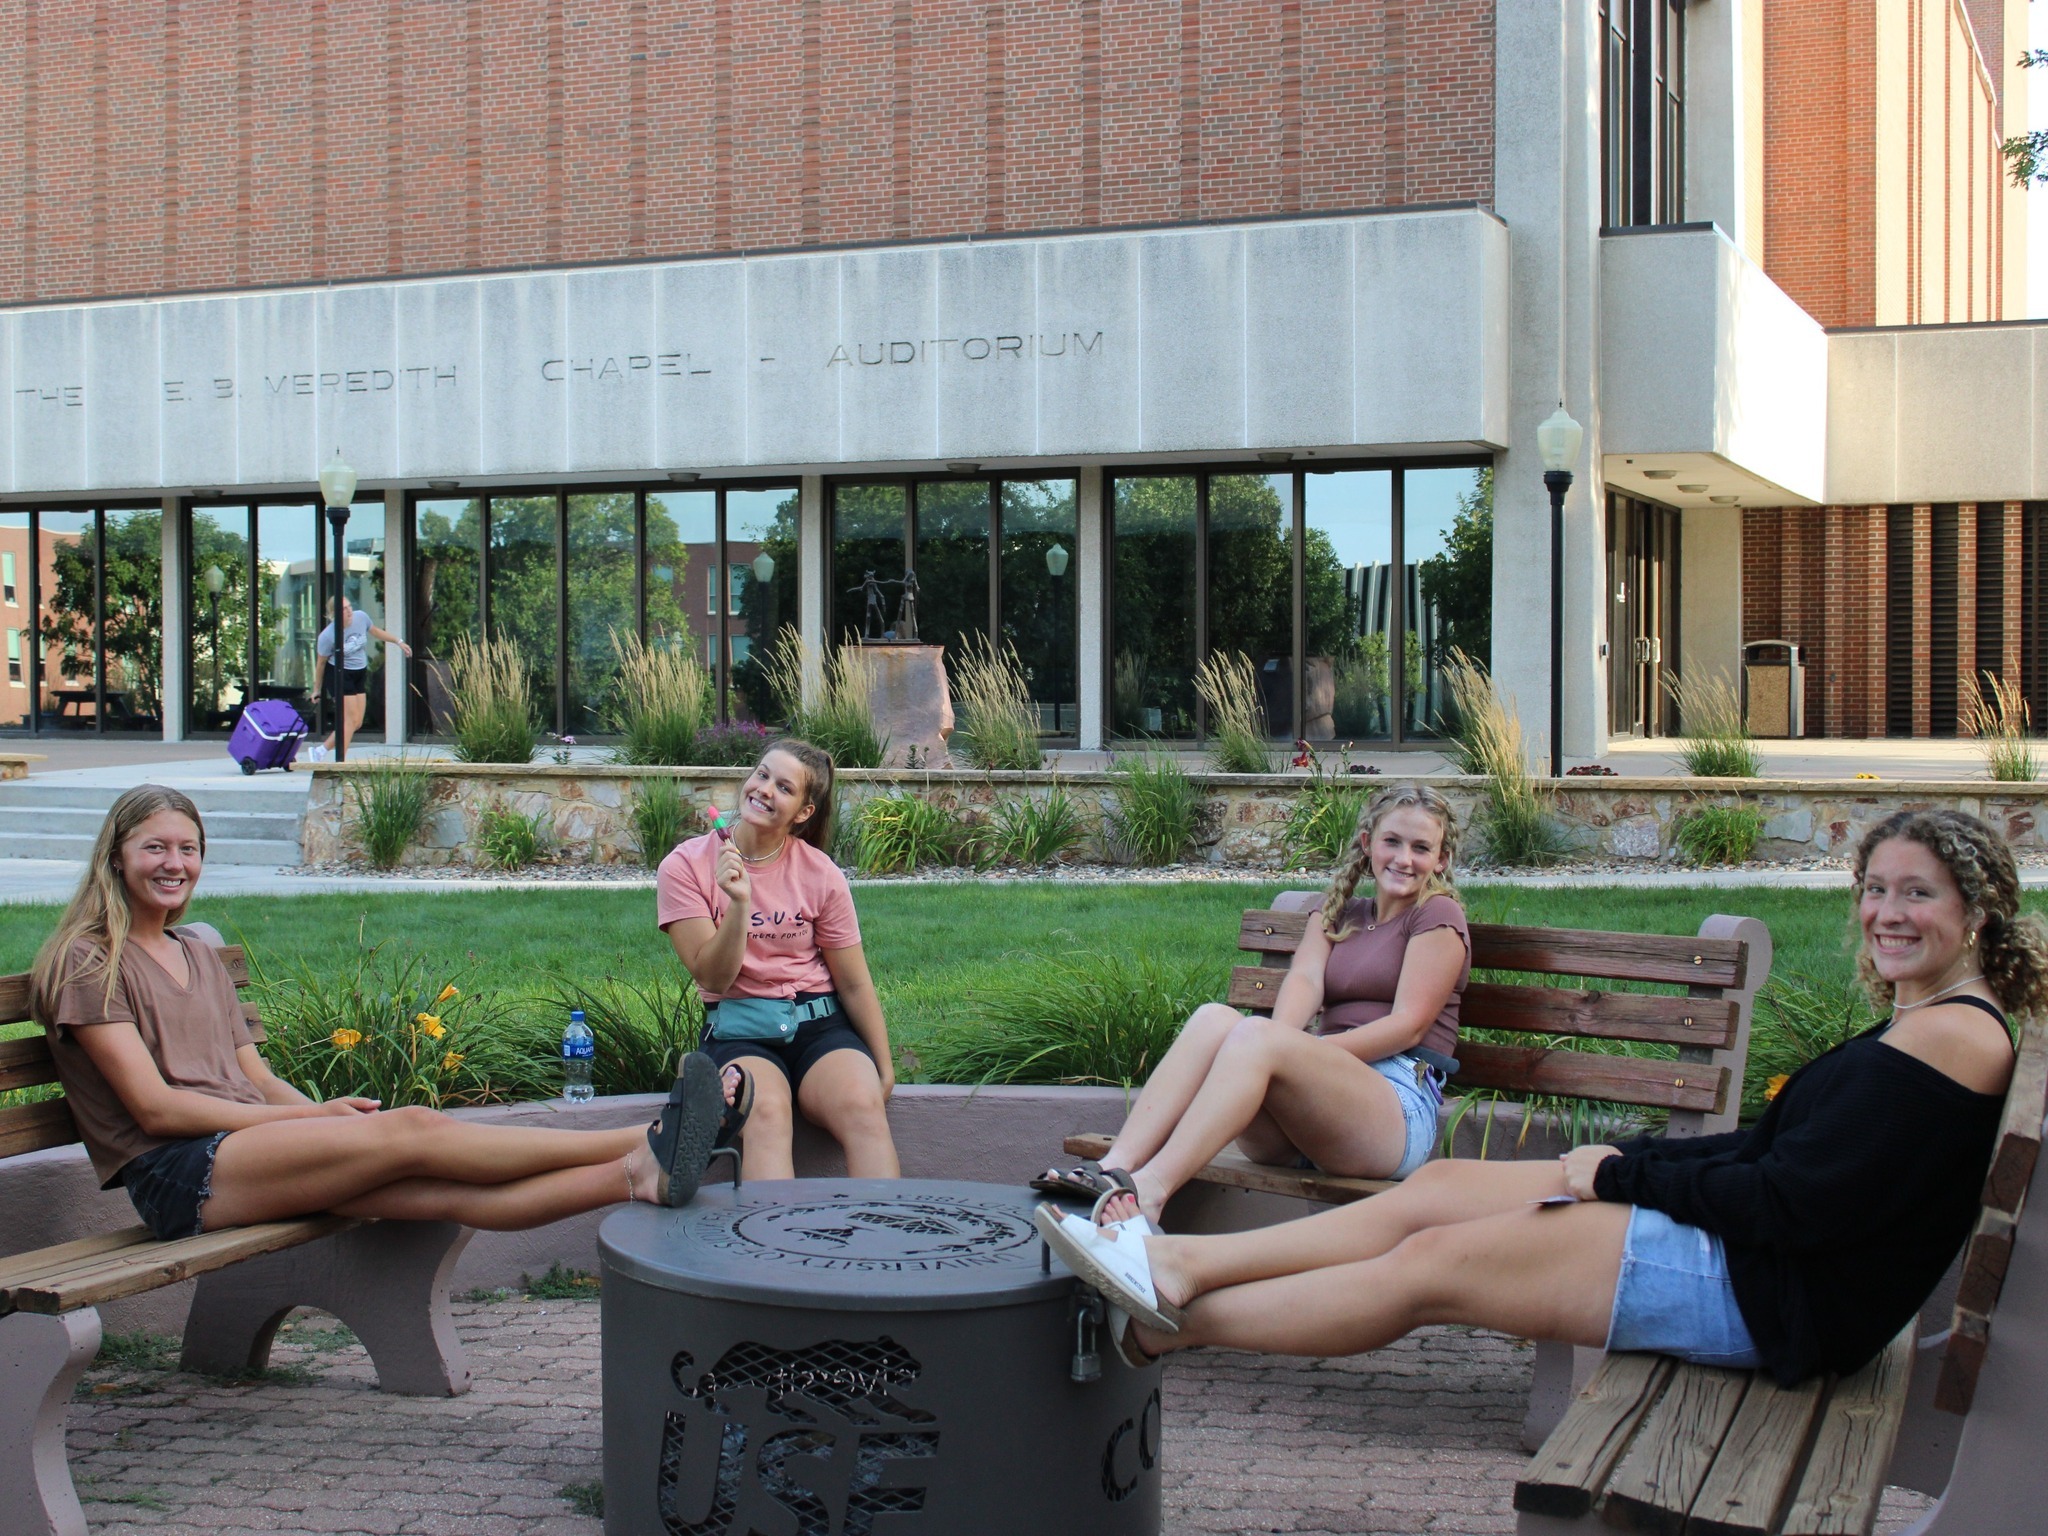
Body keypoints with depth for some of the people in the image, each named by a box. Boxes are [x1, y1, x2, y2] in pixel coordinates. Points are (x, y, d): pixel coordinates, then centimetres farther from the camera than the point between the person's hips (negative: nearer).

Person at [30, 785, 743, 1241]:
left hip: (251, 1153, 6)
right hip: (176, 1176, -6)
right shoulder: (88, 962, 2)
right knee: (412, 1130, -25)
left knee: (448, 1189, -20)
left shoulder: (200, 956, 26)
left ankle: (639, 1174, -40)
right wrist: (309, 1117, -12)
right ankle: (642, 1142, -32)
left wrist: (318, 1112, -4)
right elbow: (154, 1104, -8)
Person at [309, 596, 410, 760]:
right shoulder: (327, 636, -19)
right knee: (350, 719, -12)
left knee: (357, 723, 7)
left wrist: (398, 642, 20)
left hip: (360, 675, 7)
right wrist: (316, 689, 2)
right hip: (341, 675, -7)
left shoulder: (361, 617, -7)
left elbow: (375, 631, 15)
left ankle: (321, 750, 17)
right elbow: (320, 663, -6)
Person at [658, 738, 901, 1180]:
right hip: (738, 1029, -1)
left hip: (819, 1024, 2)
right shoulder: (687, 866, -1)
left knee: (864, 1105, -32)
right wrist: (739, 904, -20)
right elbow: (714, 979, -6)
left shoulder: (819, 874, 2)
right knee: (766, 1111, -36)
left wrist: (884, 1070, 2)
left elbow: (855, 984, 8)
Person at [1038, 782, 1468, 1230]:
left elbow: (1408, 1025, -6)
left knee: (1255, 1033, -32)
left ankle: (1147, 1192, -50)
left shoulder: (1438, 915, 7)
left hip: (1400, 1106, -5)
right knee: (1214, 1017, -23)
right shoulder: (1335, 913, 23)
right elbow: (1305, 979, 2)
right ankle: (1114, 1168, -41)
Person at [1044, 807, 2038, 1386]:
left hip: (1771, 1292, -9)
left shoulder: (1955, 1035, -17)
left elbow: (1793, 1204, -22)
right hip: (1740, 1252, 9)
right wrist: (1621, 1166, 5)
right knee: (1435, 1189, 2)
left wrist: (1621, 1173, -10)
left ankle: (1167, 1324, 4)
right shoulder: (1923, 1025, 15)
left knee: (1430, 1265, -7)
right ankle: (1174, 1268, 2)